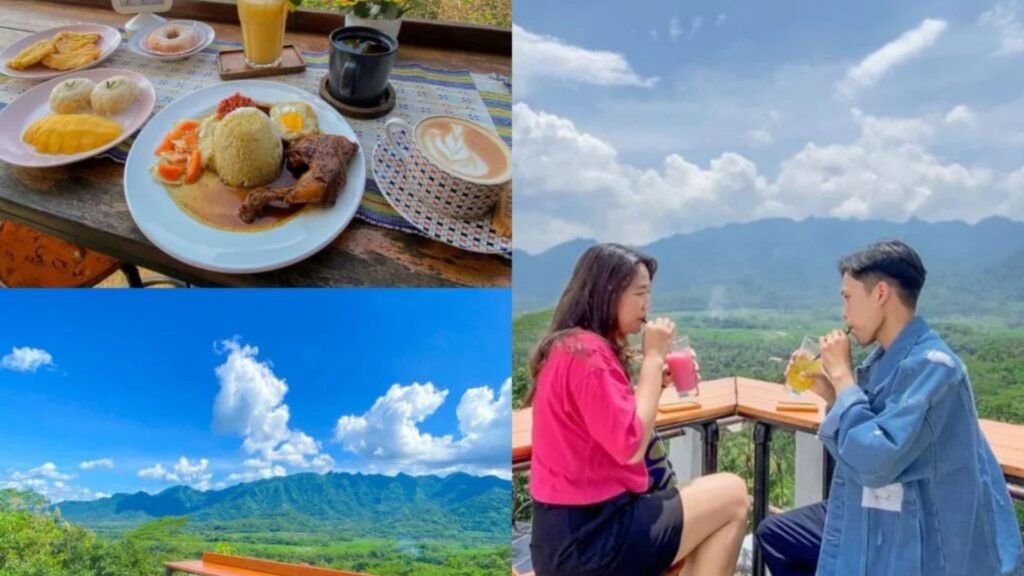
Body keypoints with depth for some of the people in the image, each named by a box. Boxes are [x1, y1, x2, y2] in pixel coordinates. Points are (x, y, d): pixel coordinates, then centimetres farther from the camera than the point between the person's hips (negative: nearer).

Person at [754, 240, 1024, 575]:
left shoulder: (931, 365, -23)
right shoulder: (885, 359, 3)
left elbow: (873, 461, -31)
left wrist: (841, 375, -22)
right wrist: (829, 392, -1)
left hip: (924, 546, -9)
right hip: (879, 520, 9)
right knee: (774, 535, 14)